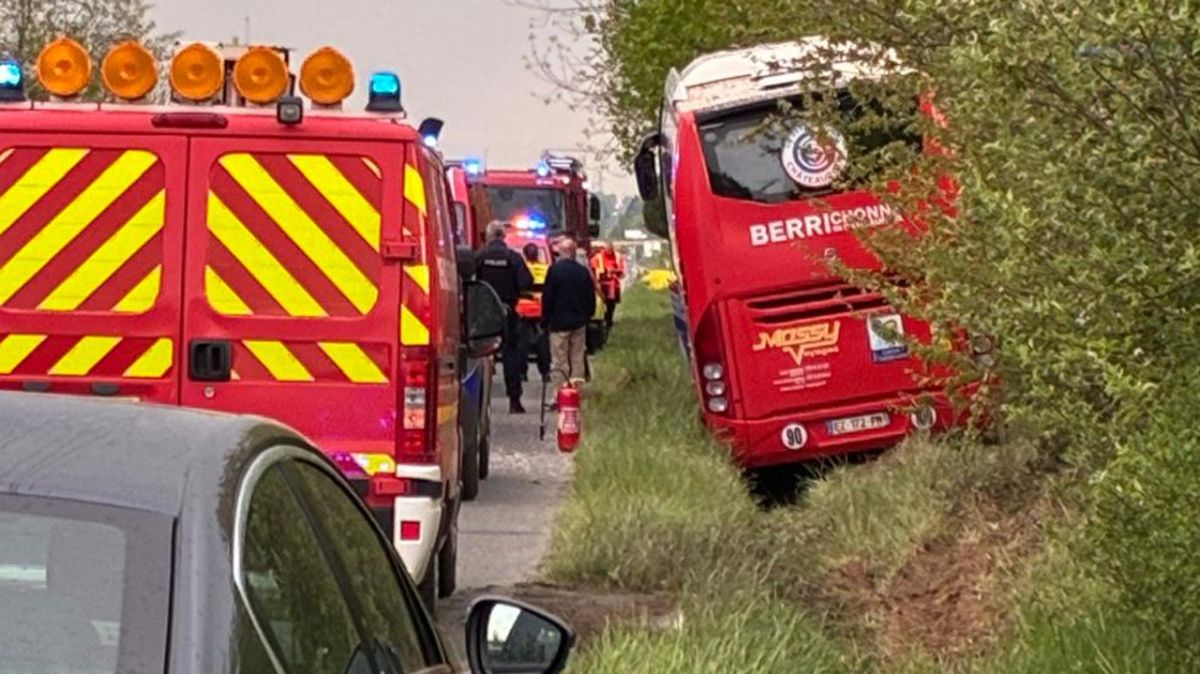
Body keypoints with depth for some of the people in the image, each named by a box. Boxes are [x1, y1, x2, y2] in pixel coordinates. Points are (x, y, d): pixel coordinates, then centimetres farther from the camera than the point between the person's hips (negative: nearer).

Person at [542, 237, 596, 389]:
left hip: (559, 322, -5)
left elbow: (547, 297, -9)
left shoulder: (555, 270, -11)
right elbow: (591, 297, 9)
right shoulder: (583, 271, 3)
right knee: (578, 360, 10)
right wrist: (587, 315, 21)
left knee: (559, 361, -3)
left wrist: (545, 319, -1)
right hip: (579, 322, 5)